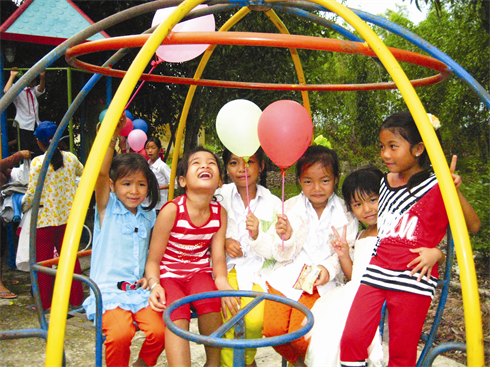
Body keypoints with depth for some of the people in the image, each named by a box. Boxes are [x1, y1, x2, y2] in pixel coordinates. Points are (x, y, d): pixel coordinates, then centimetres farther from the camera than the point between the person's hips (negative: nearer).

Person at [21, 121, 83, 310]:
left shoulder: (37, 162, -10)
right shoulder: (71, 158, 2)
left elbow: (32, 193, -10)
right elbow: (83, 174, 22)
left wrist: (23, 207, 9)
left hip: (45, 218, -4)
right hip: (68, 216, 4)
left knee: (43, 261, 8)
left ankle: (45, 303, 16)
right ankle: (76, 299, 19)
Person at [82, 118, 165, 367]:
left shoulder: (149, 216, 13)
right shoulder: (107, 208, 2)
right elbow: (100, 172, -16)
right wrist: (112, 136, -27)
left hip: (139, 290, 4)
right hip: (109, 290, -3)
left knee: (159, 330, -20)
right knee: (119, 333, -29)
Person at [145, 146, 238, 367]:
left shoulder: (219, 212, -2)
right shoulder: (172, 210, -15)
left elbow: (218, 258, -2)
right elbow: (153, 259, -8)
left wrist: (222, 282, -23)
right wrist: (154, 285, -27)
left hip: (199, 271, 3)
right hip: (169, 274, -3)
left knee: (210, 301, -28)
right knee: (176, 312, -33)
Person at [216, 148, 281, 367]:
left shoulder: (273, 203, 5)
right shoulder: (220, 196, 5)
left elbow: (274, 252, 2)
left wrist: (257, 235, -18)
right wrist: (224, 242, -8)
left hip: (257, 270, 0)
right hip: (225, 268, 0)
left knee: (255, 319, -23)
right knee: (229, 318, -25)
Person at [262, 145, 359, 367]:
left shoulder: (346, 214, 3)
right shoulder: (290, 208, 5)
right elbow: (282, 256, 2)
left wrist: (328, 268, -16)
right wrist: (285, 238, -19)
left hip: (320, 283, -1)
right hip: (286, 278, 2)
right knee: (272, 328, -18)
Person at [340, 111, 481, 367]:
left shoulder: (436, 188, -4)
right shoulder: (385, 183, 14)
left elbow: (473, 226, -10)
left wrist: (454, 191, -22)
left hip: (413, 279, -5)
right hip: (376, 272, 5)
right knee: (351, 339, -2)